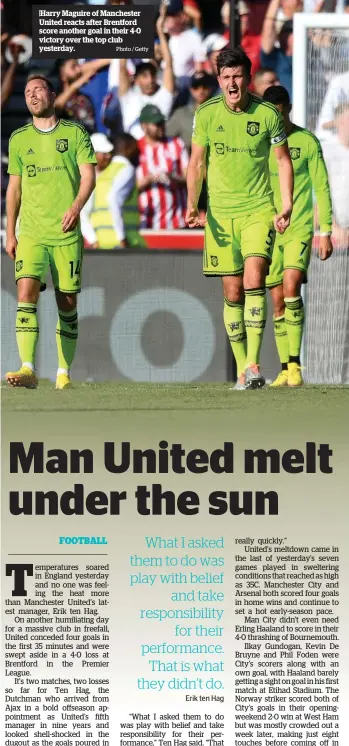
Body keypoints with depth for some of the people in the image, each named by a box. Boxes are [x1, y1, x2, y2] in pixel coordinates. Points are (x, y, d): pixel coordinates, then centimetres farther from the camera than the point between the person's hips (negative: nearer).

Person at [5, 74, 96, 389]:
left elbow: (88, 175, -2)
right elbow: (14, 187, 17)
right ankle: (28, 369, -23)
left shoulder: (75, 133, 5)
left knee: (67, 302, 2)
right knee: (26, 292, -17)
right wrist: (10, 233, 12)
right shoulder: (19, 138, 12)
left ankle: (64, 373, 13)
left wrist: (76, 206, -22)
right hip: (31, 233, 1)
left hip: (66, 233, -1)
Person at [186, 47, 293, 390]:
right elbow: (196, 163, 6)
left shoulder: (267, 114, -4)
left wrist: (287, 204, -4)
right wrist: (192, 204, -7)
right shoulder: (206, 114, -2)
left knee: (254, 279, -19)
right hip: (220, 213, 2)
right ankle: (242, 368, 13)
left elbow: (283, 159, 6)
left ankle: (253, 364, -20)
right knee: (232, 292, 3)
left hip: (259, 210, -1)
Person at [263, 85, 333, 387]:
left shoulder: (307, 141, -1)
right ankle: (285, 370, 8)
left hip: (299, 229, -3)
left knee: (291, 286, -21)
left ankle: (295, 362, -17)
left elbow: (322, 188, 2)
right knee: (278, 303, 3)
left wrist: (326, 232, -2)